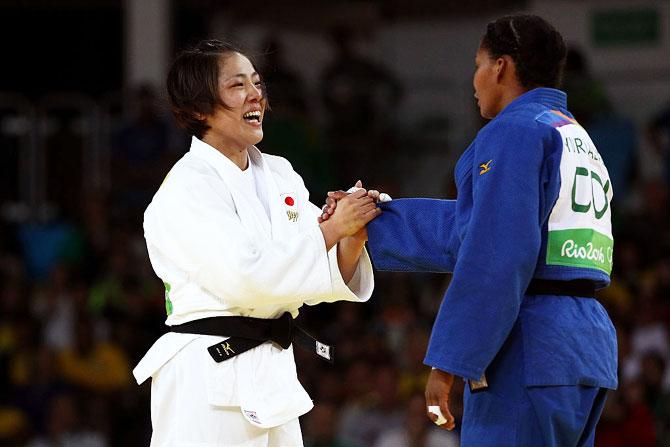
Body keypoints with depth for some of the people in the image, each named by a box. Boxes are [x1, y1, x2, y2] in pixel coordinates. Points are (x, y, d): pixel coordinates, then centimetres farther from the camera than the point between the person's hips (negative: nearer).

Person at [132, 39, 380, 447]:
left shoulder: (279, 175, 11)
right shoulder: (186, 188, -11)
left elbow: (323, 276, 9)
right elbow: (247, 278, -23)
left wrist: (353, 238, -12)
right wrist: (333, 228, -20)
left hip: (270, 376, 8)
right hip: (209, 380, -8)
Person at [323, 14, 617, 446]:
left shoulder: (514, 131, -7)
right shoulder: (580, 140, 21)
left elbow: (496, 256, -17)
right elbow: (470, 228, 24)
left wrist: (448, 362, -16)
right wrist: (369, 219, 30)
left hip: (530, 352, -9)